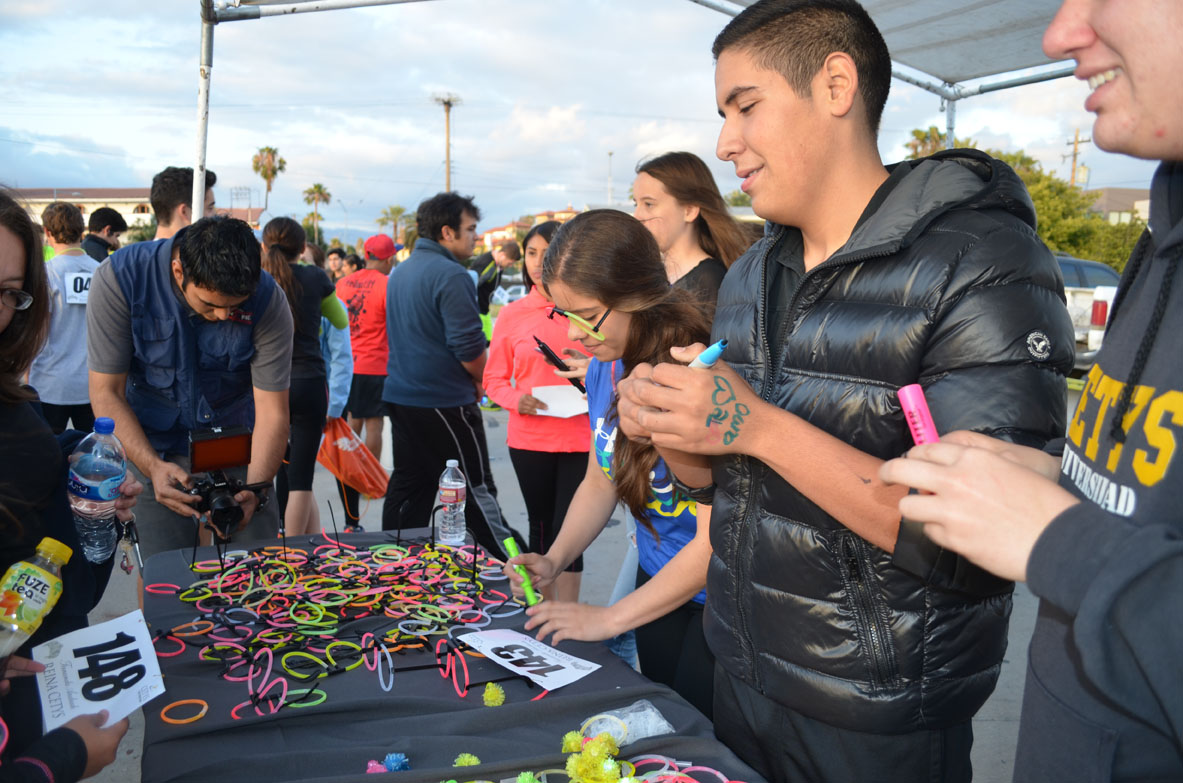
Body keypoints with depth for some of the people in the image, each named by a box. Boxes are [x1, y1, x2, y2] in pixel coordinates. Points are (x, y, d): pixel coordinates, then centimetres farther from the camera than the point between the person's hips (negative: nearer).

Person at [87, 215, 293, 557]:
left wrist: (255, 490, -32)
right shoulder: (119, 278, -20)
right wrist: (153, 466, -29)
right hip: (151, 450, 0)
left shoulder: (268, 300, -19)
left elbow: (272, 412, -17)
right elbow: (106, 392, -16)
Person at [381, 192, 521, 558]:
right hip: (443, 403, -8)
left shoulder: (399, 272, 13)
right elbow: (469, 346, -21)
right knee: (476, 490, 0)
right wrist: (478, 381, 0)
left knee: (408, 485, 15)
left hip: (401, 397, 8)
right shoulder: (450, 275, -16)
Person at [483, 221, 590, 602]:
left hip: (580, 438, -2)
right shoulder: (511, 314, 3)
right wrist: (517, 400, -12)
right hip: (528, 439, 2)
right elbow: (494, 378, 7)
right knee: (541, 528, 13)